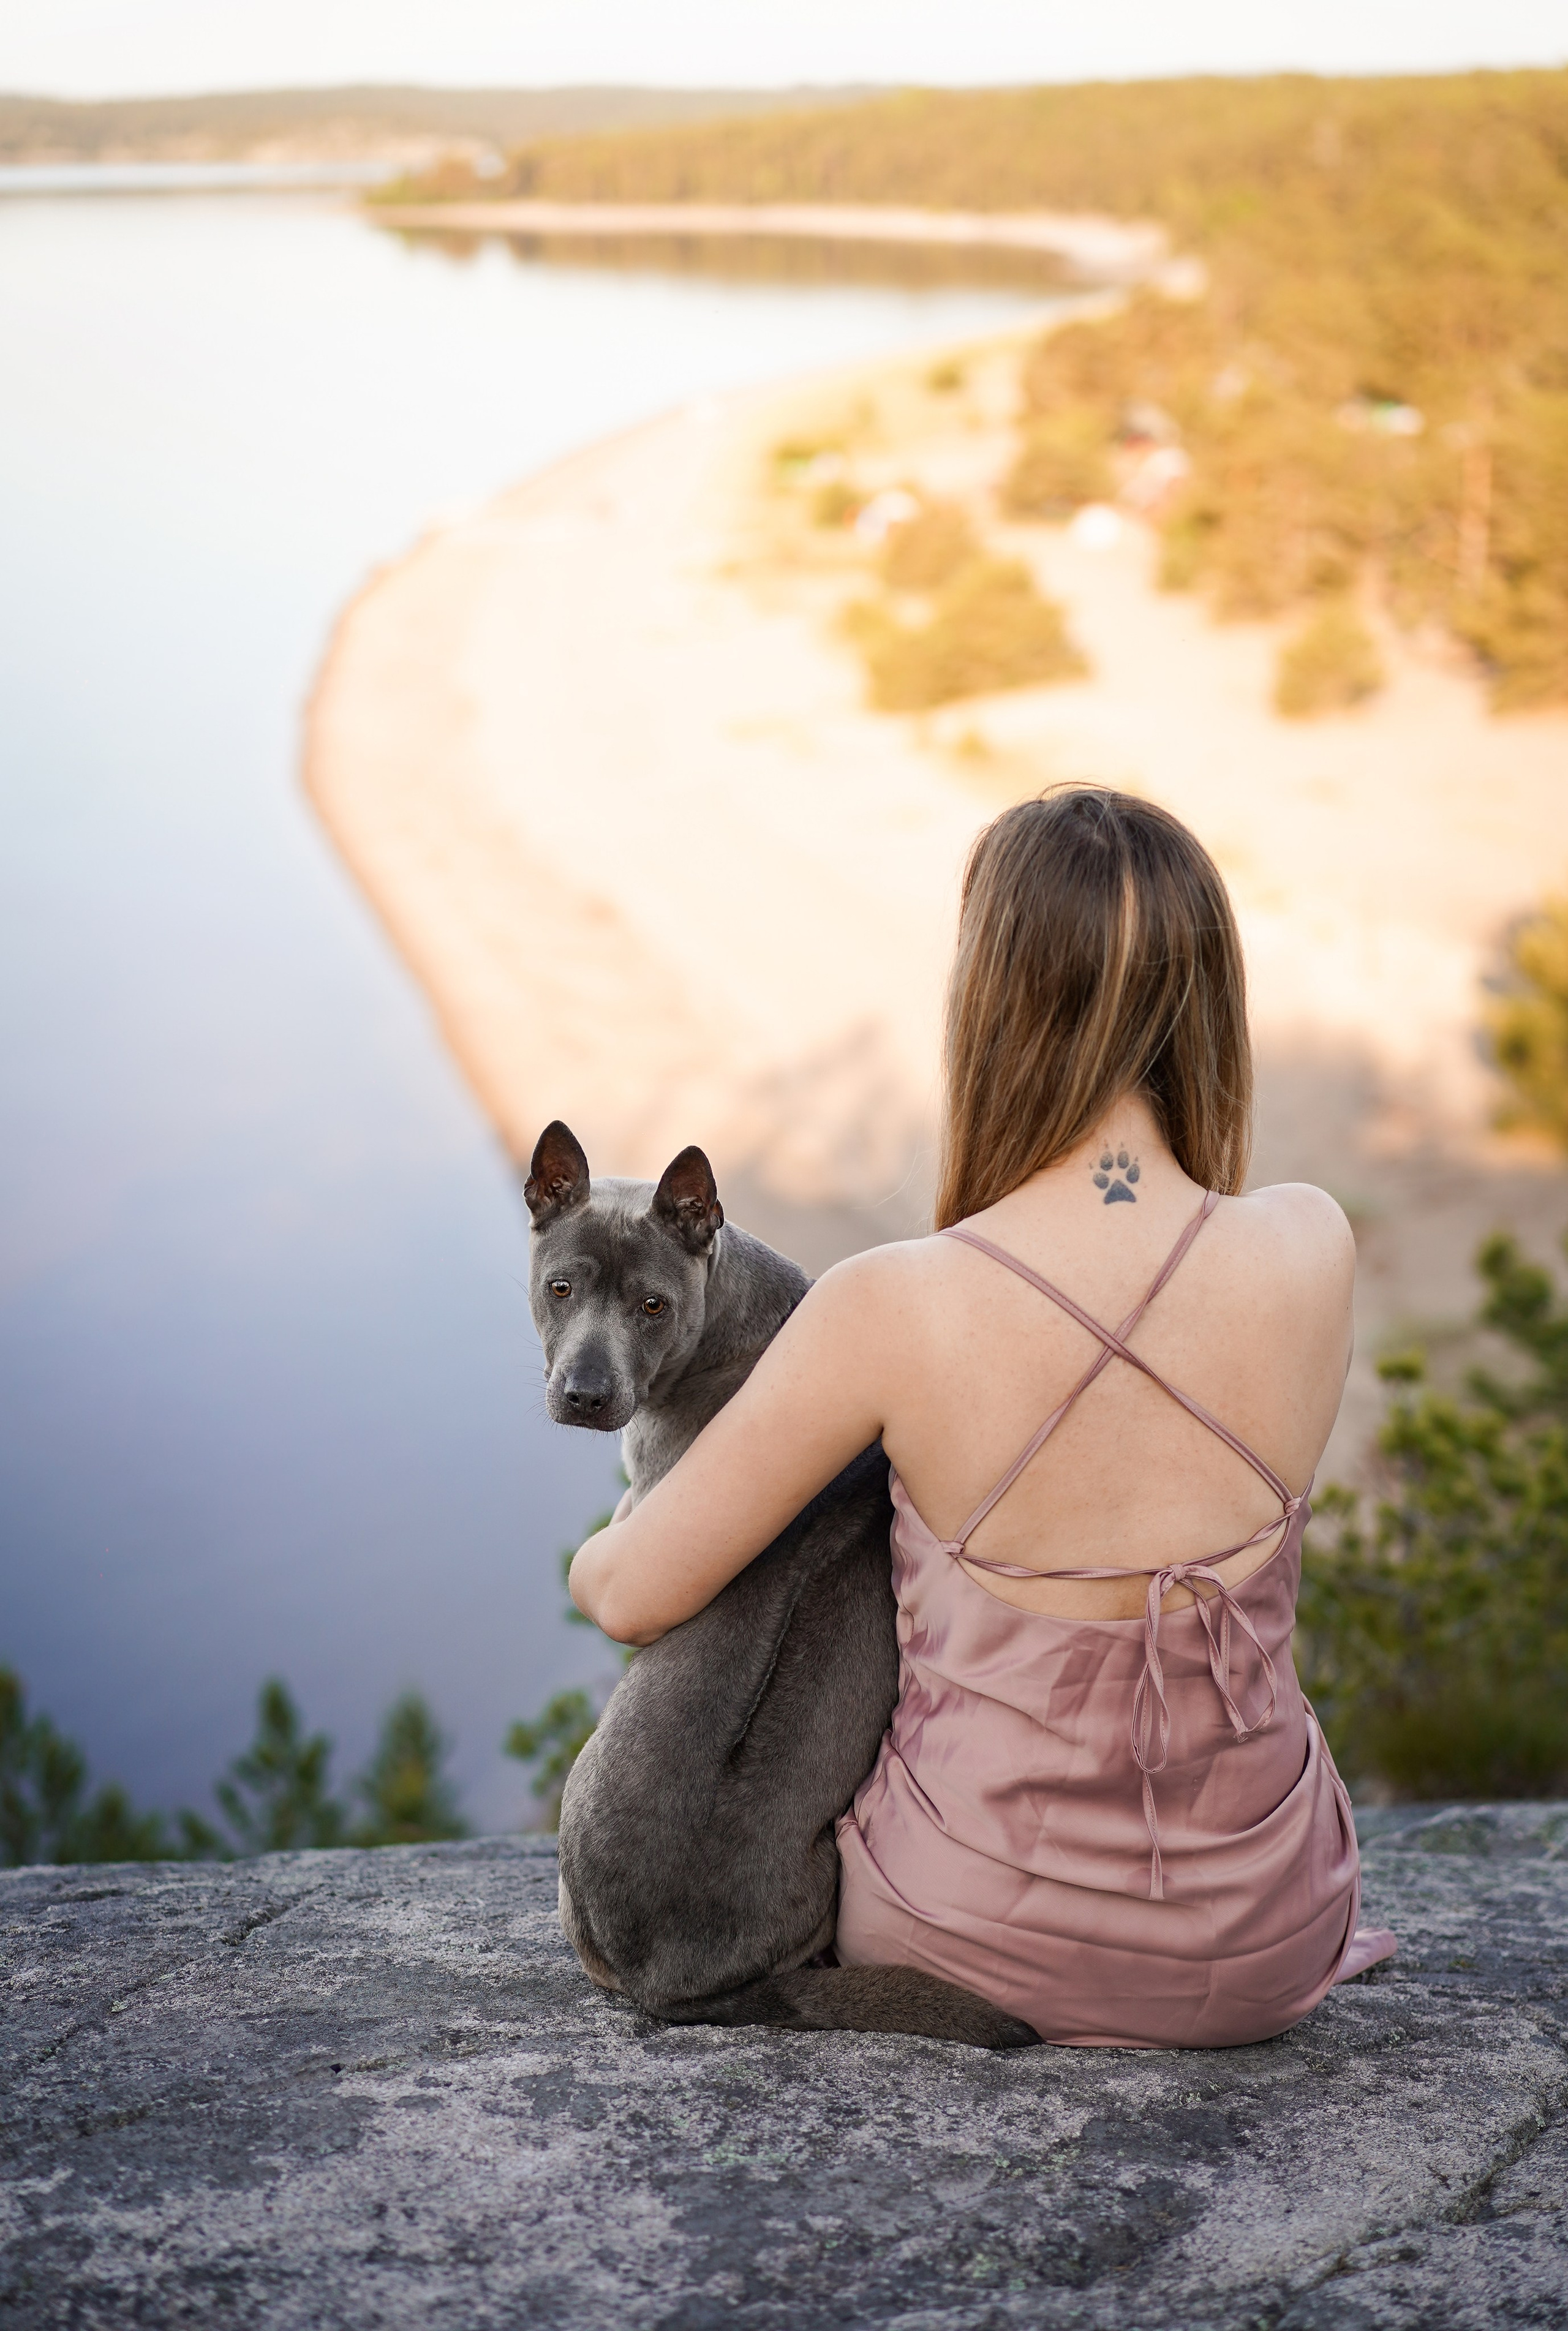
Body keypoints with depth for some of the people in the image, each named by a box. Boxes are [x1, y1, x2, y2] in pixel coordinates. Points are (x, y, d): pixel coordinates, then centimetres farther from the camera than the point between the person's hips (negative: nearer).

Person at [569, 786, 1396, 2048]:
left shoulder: (891, 1310, -25)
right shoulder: (1311, 1253, -18)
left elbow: (632, 1596, -13)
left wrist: (606, 1549, 12)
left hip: (983, 1946, -2)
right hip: (1262, 1958, 2)